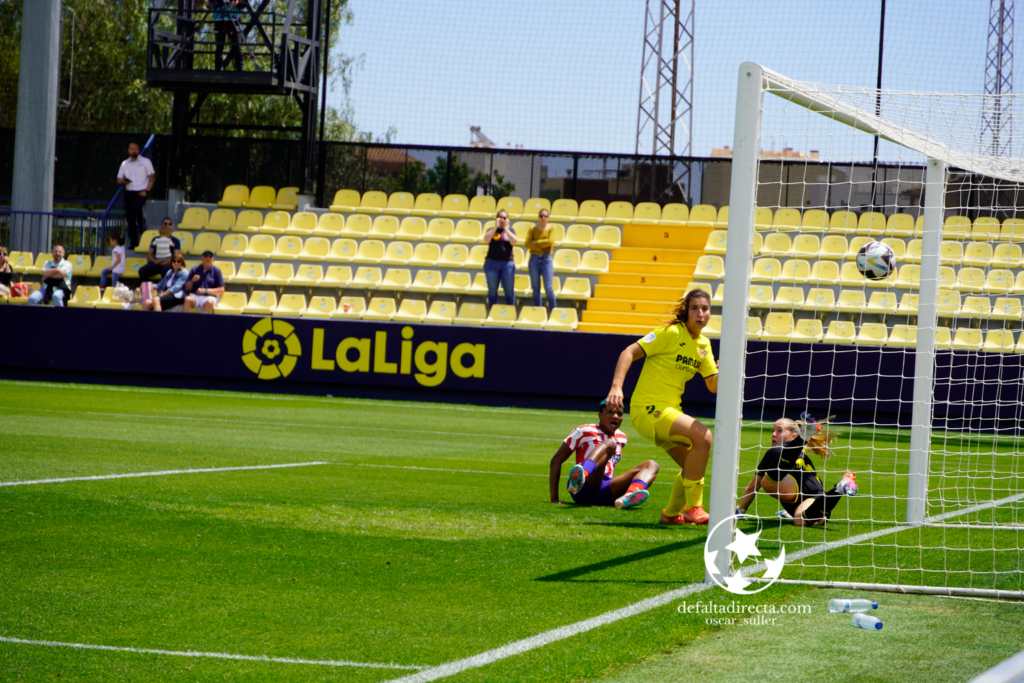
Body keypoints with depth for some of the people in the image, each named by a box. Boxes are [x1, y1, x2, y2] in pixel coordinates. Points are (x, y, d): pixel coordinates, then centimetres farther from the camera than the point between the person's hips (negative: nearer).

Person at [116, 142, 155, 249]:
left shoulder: (145, 162, 2)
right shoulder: (124, 164, 12)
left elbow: (152, 178, 0)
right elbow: (119, 180, 14)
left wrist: (146, 191, -12)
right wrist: (124, 181, -10)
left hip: (141, 192, -4)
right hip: (129, 192, 4)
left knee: (136, 208, -31)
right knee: (130, 219, 1)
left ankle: (141, 222, 2)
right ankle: (134, 243, 7)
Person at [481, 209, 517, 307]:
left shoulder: (510, 231, 11)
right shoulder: (491, 230, 8)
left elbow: (514, 241, -9)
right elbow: (486, 240, -12)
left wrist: (505, 228, -6)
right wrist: (496, 227, -9)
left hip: (507, 263, 0)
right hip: (492, 262, 0)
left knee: (509, 290, -1)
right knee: (492, 289, 3)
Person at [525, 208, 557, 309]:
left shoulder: (550, 229, 3)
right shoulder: (532, 229, 5)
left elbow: (550, 242, -14)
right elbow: (527, 244, -7)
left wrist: (536, 242, -9)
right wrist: (542, 246, -13)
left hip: (546, 259, -2)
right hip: (534, 259, 2)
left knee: (548, 288, -8)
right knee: (536, 288, 4)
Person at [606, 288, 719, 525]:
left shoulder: (704, 345, 10)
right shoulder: (671, 334, -13)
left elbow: (714, 386, 10)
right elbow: (629, 352, -16)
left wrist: (722, 373, -14)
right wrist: (616, 386, -29)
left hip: (668, 411, 9)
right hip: (647, 408, -9)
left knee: (694, 467, 10)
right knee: (703, 436, -25)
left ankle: (672, 513, 31)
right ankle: (692, 507, -19)